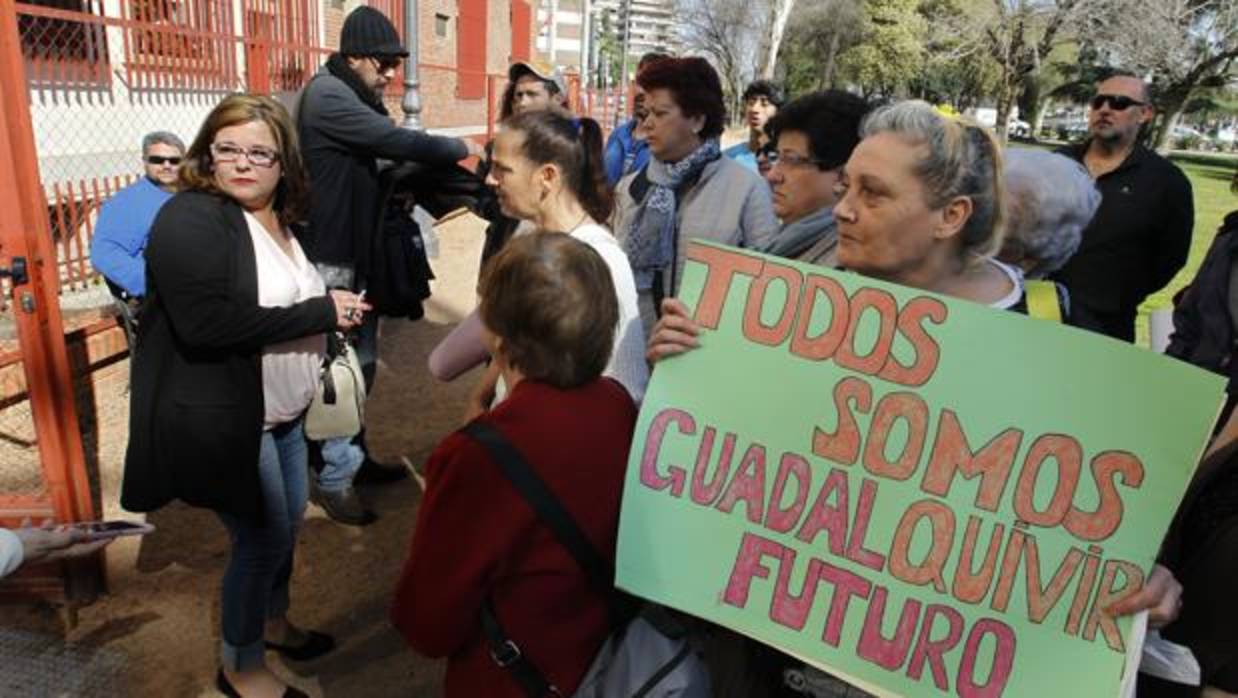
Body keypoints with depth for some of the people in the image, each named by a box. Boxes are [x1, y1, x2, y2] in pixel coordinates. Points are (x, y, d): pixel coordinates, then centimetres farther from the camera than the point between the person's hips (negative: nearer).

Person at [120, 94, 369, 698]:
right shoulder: (191, 218, -19)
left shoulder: (278, 220, 8)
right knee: (264, 538, 3)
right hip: (222, 420, -8)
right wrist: (320, 314, -27)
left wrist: (335, 310, 1)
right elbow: (206, 323, -31)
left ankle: (273, 622, 46)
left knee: (287, 522, 21)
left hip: (282, 412, 9)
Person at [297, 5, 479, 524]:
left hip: (360, 251, 9)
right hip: (332, 257, -9)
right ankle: (332, 478, 9)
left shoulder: (359, 98, 15)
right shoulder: (327, 96, -14)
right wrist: (459, 148, -15)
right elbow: (397, 141, -23)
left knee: (362, 363, 16)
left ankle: (351, 455, 30)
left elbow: (381, 161, 13)